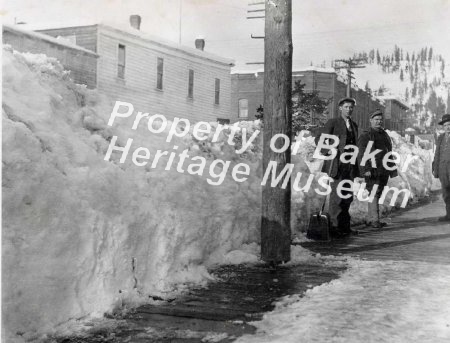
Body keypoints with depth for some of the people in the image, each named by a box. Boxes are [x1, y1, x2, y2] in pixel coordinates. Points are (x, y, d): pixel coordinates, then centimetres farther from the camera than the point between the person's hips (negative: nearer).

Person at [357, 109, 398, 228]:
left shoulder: (385, 135, 20)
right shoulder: (365, 135, -3)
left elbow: (389, 153, 24)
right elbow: (361, 154, -10)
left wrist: (392, 169, 19)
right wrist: (366, 169, -19)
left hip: (383, 171, 7)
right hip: (372, 171, -7)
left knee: (377, 194, 9)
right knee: (374, 193, -11)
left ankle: (370, 220, 16)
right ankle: (374, 220, -11)